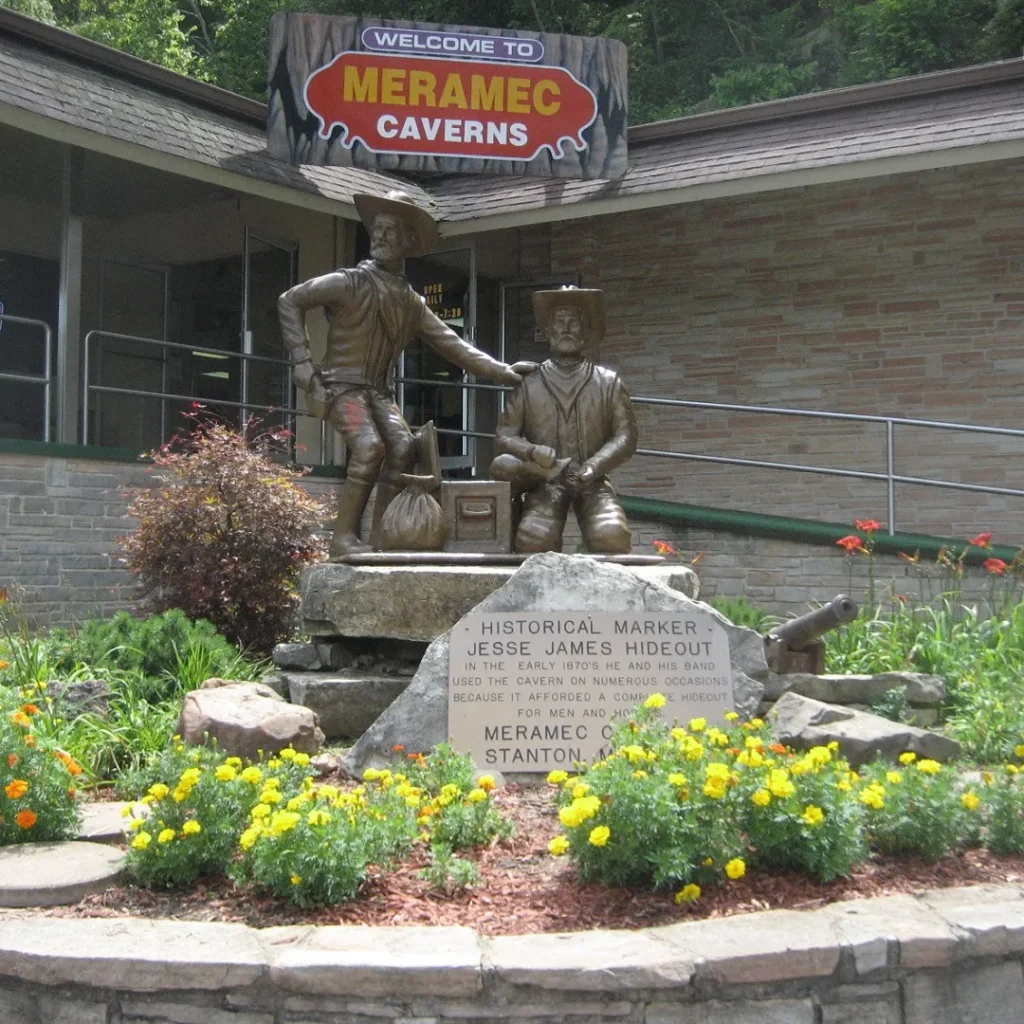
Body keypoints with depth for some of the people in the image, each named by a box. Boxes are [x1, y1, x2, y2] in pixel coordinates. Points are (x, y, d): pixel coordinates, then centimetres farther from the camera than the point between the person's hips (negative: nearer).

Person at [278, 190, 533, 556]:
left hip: (379, 391, 5)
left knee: (403, 446, -22)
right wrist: (302, 361, -9)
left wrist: (501, 370, 0)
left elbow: (452, 344, 11)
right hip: (343, 385, -5)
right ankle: (344, 536, -20)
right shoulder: (351, 283, -4)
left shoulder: (412, 302, 13)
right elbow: (289, 301, -2)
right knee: (370, 446, -29)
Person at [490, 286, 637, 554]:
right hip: (546, 482, 0)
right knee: (533, 540, -31)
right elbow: (504, 438, 6)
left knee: (612, 537, -30)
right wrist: (536, 454, -15)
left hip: (593, 483, 0)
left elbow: (626, 437, 4)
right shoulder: (529, 384, 11)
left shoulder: (608, 382, 11)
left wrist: (593, 466, -14)